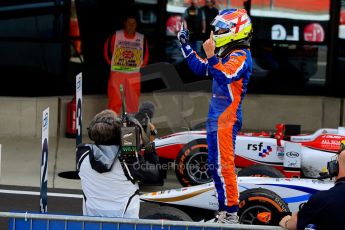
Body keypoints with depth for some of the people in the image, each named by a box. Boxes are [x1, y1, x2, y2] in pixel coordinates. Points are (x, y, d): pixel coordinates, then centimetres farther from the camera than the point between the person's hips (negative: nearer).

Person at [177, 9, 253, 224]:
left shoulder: (240, 56, -12)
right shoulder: (226, 54, 17)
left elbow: (224, 77, -29)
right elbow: (201, 68, 26)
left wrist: (212, 57, -41)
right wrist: (186, 46, 23)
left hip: (226, 118, -10)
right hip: (216, 117, 10)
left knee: (223, 165, -12)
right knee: (215, 166, 14)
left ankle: (231, 212, -9)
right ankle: (225, 209, 22)